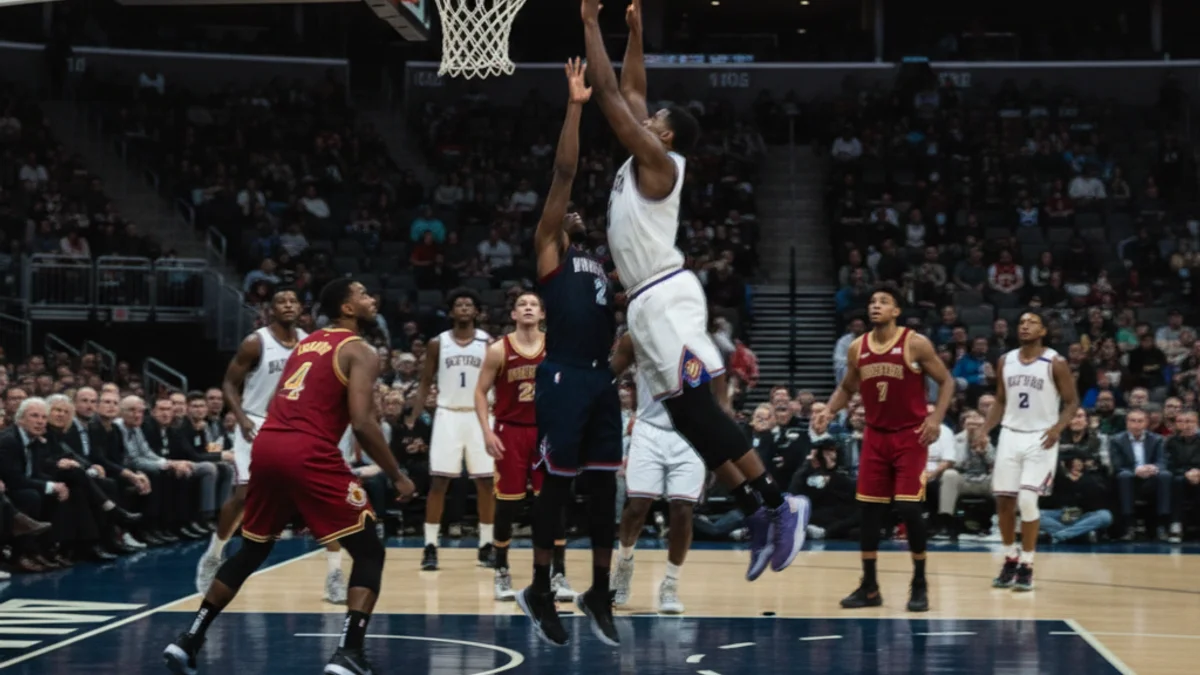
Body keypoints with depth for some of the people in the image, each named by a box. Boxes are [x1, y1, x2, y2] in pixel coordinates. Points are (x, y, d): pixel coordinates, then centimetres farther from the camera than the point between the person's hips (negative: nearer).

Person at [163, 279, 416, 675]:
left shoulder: (305, 344, 25)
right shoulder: (359, 352, 1)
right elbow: (362, 423, -10)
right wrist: (396, 476, -1)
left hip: (267, 445, 7)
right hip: (309, 454, -7)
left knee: (251, 552, 24)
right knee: (369, 553, 3)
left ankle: (188, 641, 22)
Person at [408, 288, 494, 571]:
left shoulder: (488, 343, 1)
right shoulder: (437, 344, 2)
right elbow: (426, 382, 6)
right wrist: (413, 418, -3)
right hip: (448, 415, 0)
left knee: (485, 482, 1)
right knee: (439, 481, -4)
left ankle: (486, 545, 10)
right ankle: (430, 547, -1)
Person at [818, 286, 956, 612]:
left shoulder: (916, 344, -10)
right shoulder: (857, 349, 3)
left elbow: (946, 381, -4)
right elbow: (847, 387, 17)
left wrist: (936, 417, -17)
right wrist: (830, 409, -2)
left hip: (910, 436, -4)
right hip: (875, 436, 5)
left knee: (908, 508, -11)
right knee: (869, 511, 3)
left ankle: (920, 584, 4)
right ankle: (869, 587, 12)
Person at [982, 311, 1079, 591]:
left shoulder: (1056, 363, -7)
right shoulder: (1005, 362, 7)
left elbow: (1072, 402, -5)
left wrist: (1058, 428, -22)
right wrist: (984, 429, 0)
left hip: (1040, 438, -5)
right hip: (1010, 435, 5)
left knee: (1027, 500, -13)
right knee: (1003, 501, 4)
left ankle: (1027, 566, -2)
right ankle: (1010, 559, 22)